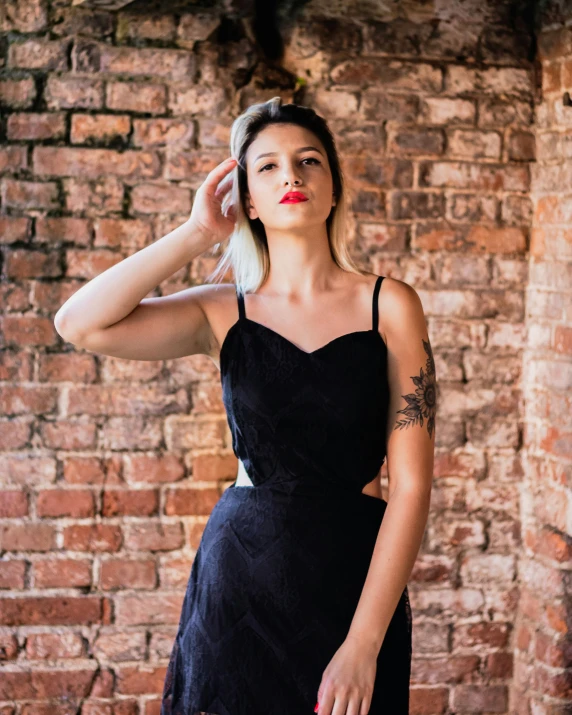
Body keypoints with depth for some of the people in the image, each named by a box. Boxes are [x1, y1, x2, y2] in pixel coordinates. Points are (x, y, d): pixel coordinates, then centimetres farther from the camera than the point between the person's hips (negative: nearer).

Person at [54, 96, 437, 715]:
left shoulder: (389, 305, -3)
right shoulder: (225, 313, 2)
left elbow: (411, 482, -8)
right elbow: (80, 324, -13)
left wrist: (364, 643, -14)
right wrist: (196, 235, -7)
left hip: (355, 578, -1)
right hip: (238, 572, 1)